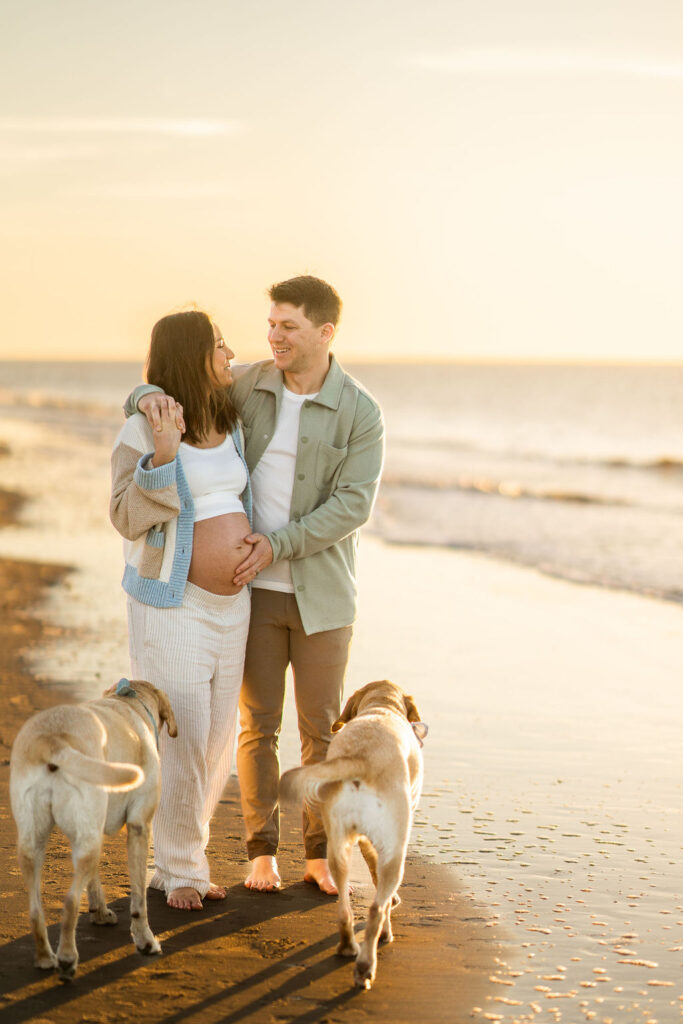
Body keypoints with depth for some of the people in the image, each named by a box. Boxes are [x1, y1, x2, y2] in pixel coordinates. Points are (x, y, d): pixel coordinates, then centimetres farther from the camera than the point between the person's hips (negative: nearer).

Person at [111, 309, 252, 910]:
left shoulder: (229, 425, 6)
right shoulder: (143, 431, -13)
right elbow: (128, 519, -19)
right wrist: (162, 459, -30)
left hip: (230, 601, 7)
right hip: (172, 603, -7)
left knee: (218, 741, 9)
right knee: (183, 741, -5)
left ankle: (180, 856, 23)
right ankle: (181, 871, 11)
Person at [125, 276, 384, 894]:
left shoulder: (361, 413, -10)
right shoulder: (247, 385, -2)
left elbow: (353, 505, -16)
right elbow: (152, 395, 2)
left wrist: (278, 544, -23)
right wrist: (152, 397, -23)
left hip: (322, 591, -1)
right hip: (255, 588, 2)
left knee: (321, 727, 6)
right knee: (258, 723, 5)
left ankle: (320, 854, 20)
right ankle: (263, 854, 18)